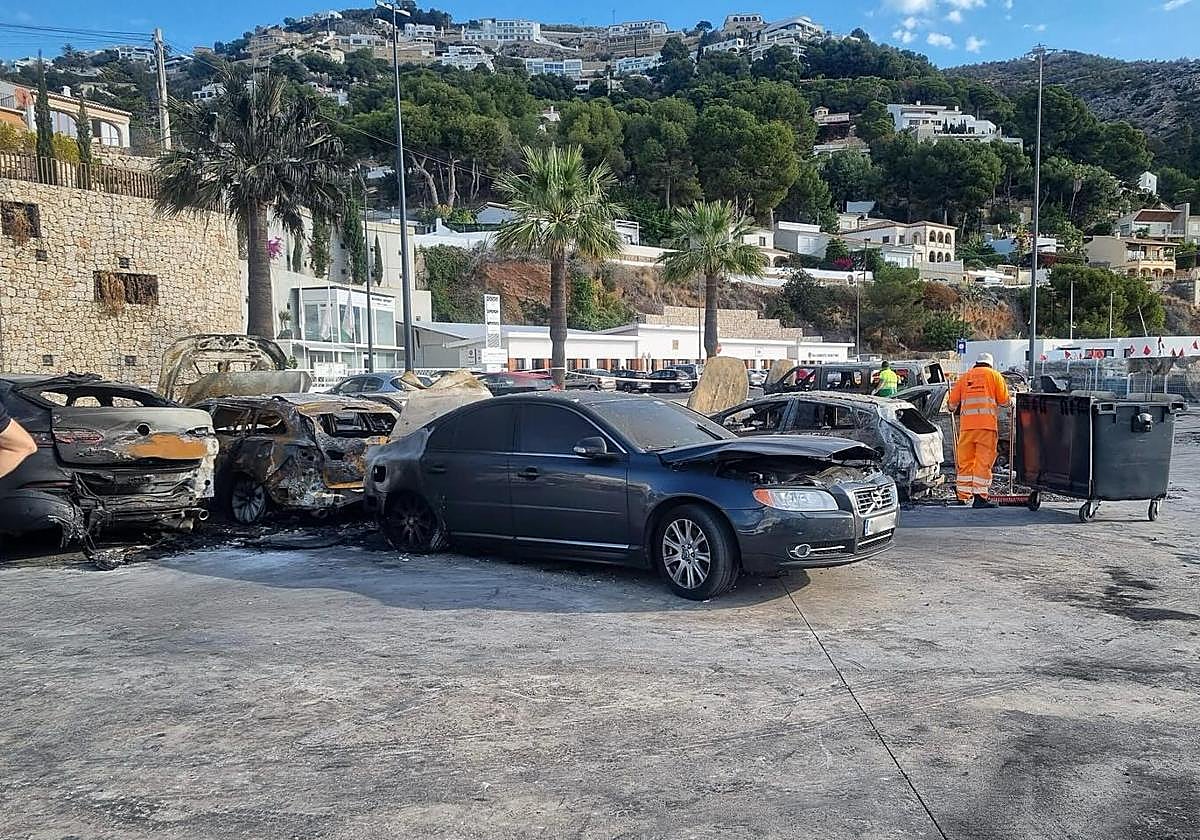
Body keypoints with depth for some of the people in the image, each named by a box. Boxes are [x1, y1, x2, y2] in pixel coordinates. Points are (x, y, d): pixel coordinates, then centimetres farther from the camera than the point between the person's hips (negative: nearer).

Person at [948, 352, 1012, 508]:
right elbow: (1005, 401, 4)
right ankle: (980, 497, -8)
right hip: (987, 425, -3)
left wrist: (954, 409, 38)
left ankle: (963, 495, 14)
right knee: (984, 461, -3)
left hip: (966, 425, 3)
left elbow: (952, 403, 15)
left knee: (965, 461, 10)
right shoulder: (993, 375, 9)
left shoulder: (964, 377, 18)